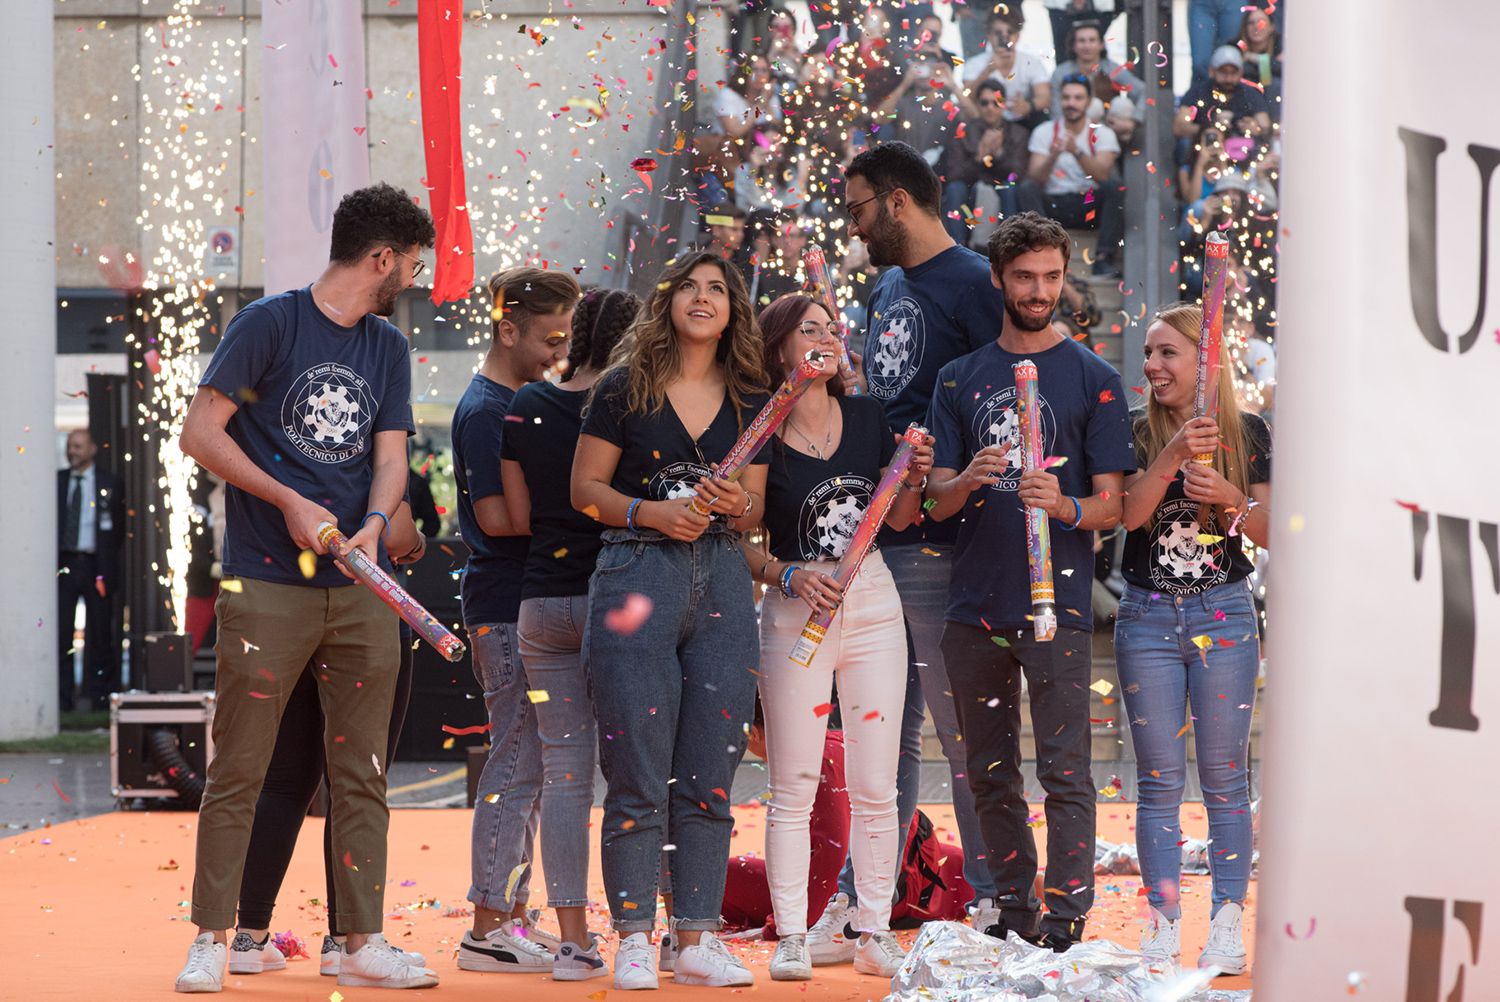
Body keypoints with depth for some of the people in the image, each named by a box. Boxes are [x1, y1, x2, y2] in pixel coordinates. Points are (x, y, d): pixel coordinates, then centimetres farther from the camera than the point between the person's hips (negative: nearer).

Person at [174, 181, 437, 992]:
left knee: (361, 772, 5)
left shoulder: (387, 348, 15)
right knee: (238, 771, -3)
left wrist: (373, 521, -12)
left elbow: (389, 455, 9)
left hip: (361, 590, 5)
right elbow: (201, 432, -5)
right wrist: (287, 501, -12)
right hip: (267, 588, -5)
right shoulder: (269, 325, -2)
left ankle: (364, 942, 8)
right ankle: (211, 940, 2)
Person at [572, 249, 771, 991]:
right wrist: (652, 513, -12)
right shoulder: (625, 389, 2)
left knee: (709, 777, 3)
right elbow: (585, 488, 2)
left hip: (722, 582, 3)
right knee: (639, 775, -4)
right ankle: (634, 938, 2)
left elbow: (755, 508, 16)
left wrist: (737, 505, -6)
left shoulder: (751, 402, 12)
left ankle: (695, 937, 8)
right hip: (638, 575, -3)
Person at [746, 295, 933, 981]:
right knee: (793, 787, -2)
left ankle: (875, 936, 10)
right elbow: (741, 544, -2)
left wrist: (913, 478, -4)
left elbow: (898, 520, 15)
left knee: (876, 786, 3)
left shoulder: (868, 417, 7)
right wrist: (789, 575, -18)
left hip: (874, 604, 3)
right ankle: (790, 939, 3)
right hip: (796, 612, -3)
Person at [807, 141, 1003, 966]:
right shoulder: (886, 292, 19)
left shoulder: (972, 285, -8)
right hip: (872, 538, 9)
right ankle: (857, 906, 14)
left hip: (939, 542, -9)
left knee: (961, 730, -4)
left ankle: (994, 903, 2)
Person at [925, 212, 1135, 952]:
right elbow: (937, 502, 9)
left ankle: (1067, 914, -8)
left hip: (1056, 605, -4)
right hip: (974, 607, 4)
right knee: (990, 774, 10)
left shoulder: (1094, 380, 4)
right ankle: (1015, 909, 19)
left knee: (1064, 772, -8)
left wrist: (1063, 505, -21)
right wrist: (967, 481, -14)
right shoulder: (961, 381, 13)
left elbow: (1112, 505, 0)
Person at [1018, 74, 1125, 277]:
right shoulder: (1044, 132, 6)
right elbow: (1035, 178, -6)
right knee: (1026, 189, -27)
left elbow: (1103, 175, -14)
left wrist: (1077, 151, -29)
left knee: (1115, 188, -28)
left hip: (1089, 205, 0)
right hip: (1053, 205, 0)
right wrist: (1053, 157, -26)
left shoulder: (1102, 134, 4)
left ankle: (1105, 257, -34)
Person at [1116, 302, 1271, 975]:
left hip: (1223, 615, -1)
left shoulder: (1247, 434, 3)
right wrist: (1173, 457, -23)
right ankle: (1163, 922, 6)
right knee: (1159, 780, 2)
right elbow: (1128, 514, -11)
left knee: (1224, 778, 1)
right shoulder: (1139, 434, 3)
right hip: (1147, 618, 1)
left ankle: (1227, 924, 5)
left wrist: (1230, 498, -17)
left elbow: (1268, 532, 2)